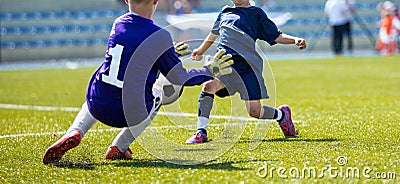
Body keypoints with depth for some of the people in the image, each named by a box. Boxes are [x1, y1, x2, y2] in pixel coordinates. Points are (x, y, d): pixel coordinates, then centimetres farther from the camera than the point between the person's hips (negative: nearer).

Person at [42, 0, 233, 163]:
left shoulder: (118, 24, 2)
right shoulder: (160, 36, -12)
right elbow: (180, 78, -5)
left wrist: (170, 52, 33)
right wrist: (210, 71, 12)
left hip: (98, 107, 3)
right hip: (131, 115, -3)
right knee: (157, 92, 30)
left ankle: (74, 133, 8)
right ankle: (119, 146, 16)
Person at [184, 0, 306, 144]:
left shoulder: (256, 13, 12)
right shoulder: (225, 12, 22)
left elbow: (276, 36, 10)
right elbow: (213, 34, 39)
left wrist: (295, 40, -7)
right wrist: (200, 51, 52)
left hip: (247, 66, -3)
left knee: (254, 111, -5)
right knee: (208, 86, -29)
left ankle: (282, 114, 29)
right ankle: (201, 133, -21)